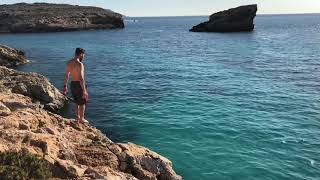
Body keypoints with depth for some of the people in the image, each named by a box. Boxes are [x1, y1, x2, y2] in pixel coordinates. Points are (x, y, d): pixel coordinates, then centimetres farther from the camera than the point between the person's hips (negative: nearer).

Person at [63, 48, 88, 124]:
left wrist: (65, 86, 19)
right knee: (82, 103, 10)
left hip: (73, 84, 7)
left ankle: (77, 118, 29)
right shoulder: (79, 64, -21)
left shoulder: (69, 63, 4)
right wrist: (84, 90, -22)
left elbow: (66, 75, 11)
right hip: (79, 84, -7)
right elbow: (81, 78, -25)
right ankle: (81, 119, 20)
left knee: (77, 102, 21)